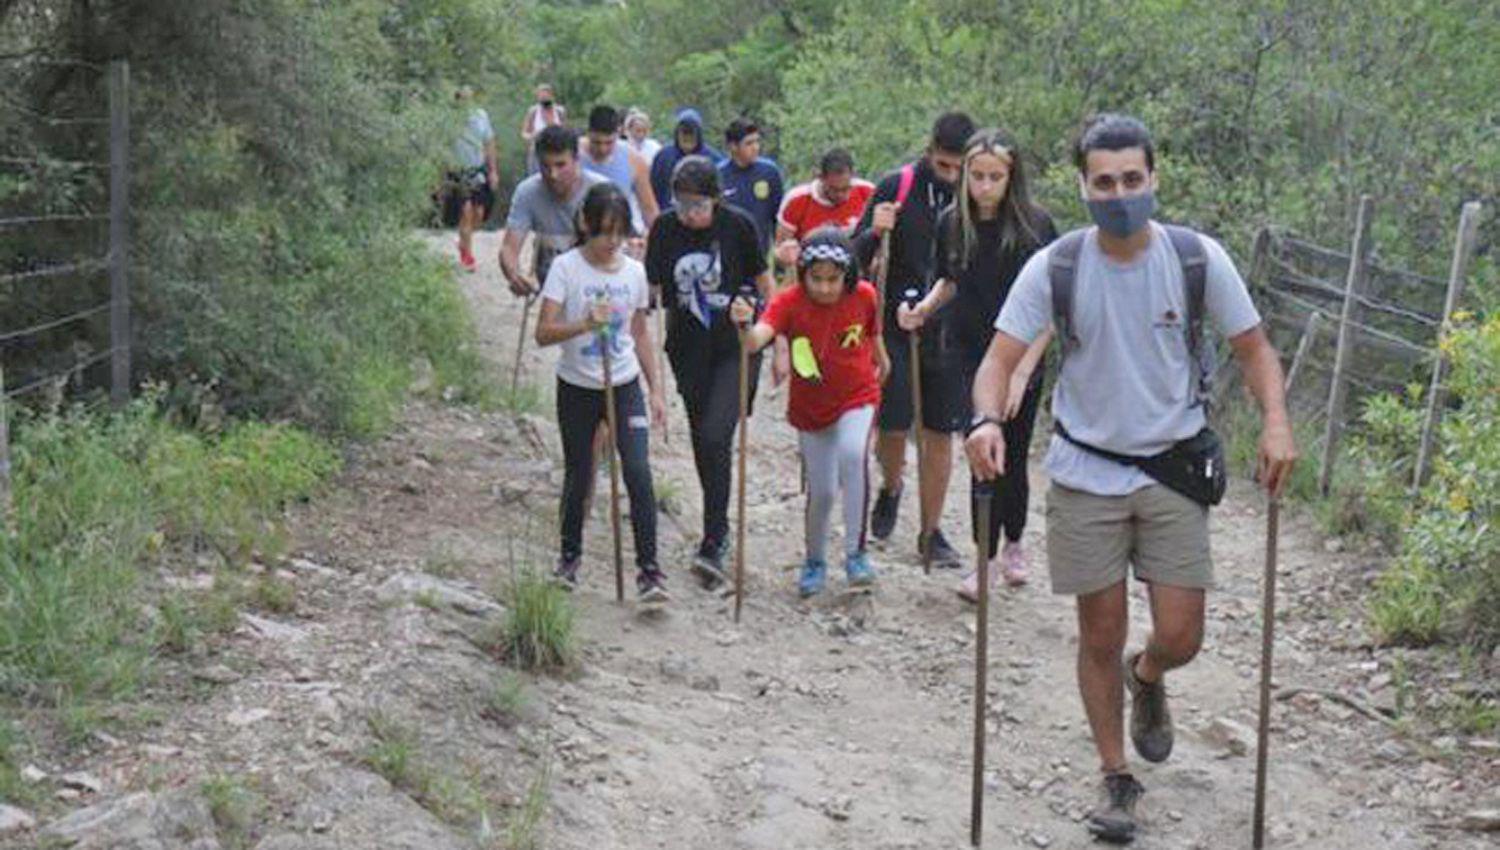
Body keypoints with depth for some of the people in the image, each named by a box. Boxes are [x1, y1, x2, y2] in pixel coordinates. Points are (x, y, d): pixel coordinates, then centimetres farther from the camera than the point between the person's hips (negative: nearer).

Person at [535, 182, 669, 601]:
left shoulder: (634, 271, 1)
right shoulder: (566, 268, -10)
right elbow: (544, 332, -18)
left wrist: (655, 389, 10)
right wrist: (586, 323, -34)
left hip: (625, 387, 2)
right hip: (578, 390, -2)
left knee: (638, 472, -11)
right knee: (579, 476, 10)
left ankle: (648, 568, -7)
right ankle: (570, 555, 33)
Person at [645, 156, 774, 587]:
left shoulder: (737, 225, -10)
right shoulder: (665, 228, -4)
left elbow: (763, 281, 0)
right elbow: (649, 285, 4)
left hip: (737, 346, -4)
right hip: (688, 351, 4)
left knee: (716, 437, -16)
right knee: (702, 441, 13)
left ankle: (713, 544, -15)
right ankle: (719, 526, 31)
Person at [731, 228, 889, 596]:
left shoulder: (864, 296, -13)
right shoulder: (790, 301, -21)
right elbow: (758, 337, -39)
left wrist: (881, 359, 25)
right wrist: (746, 324, -61)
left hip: (857, 396, 0)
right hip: (810, 407, 0)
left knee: (853, 454, -30)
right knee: (821, 491, 5)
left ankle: (856, 553, -20)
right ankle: (815, 562, 33)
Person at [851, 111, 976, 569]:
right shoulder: (897, 187, -5)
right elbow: (857, 257, -1)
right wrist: (874, 232, -22)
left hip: (949, 330, 1)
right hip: (898, 324, -1)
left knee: (940, 435, 6)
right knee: (892, 427, -5)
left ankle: (930, 533, 18)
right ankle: (890, 488, 28)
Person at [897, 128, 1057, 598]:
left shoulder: (1035, 226, -13)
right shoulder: (952, 223, -2)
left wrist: (1022, 372, -17)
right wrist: (922, 309, -3)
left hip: (1022, 360, -2)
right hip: (972, 358, 2)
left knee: (1009, 457, 7)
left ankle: (1010, 546, 29)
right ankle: (990, 557, 11)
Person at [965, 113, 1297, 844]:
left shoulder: (1197, 258, -7)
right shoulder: (1054, 268, -8)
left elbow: (1253, 347, 0)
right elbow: (1002, 356, -10)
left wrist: (1275, 421, -18)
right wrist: (987, 419, -31)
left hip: (1173, 469, 1)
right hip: (1086, 474, 0)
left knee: (1180, 639, 1)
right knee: (1100, 636, 6)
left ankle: (1146, 678, 39)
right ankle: (1116, 779, 24)